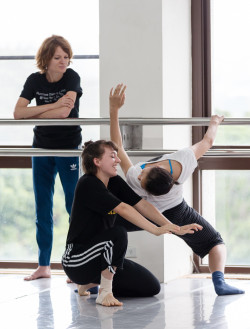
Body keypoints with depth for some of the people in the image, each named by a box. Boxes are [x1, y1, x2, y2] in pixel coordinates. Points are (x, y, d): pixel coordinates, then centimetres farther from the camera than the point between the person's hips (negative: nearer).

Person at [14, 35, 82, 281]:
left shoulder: (71, 77, -10)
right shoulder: (35, 81, -1)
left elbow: (65, 112, -25)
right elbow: (18, 113, -13)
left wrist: (32, 113, -14)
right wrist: (54, 105, -21)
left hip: (69, 148, -4)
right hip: (42, 148, 4)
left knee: (74, 205, -6)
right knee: (42, 208, 7)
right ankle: (43, 266, 14)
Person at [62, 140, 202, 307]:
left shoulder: (115, 182, 6)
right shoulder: (88, 185, -19)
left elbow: (142, 205, -2)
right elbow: (123, 209, -29)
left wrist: (175, 228, -13)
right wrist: (156, 230, -36)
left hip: (102, 255, 9)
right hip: (77, 261, -9)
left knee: (152, 287, 1)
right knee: (118, 232, -34)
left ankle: (93, 282, 15)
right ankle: (105, 292, -21)